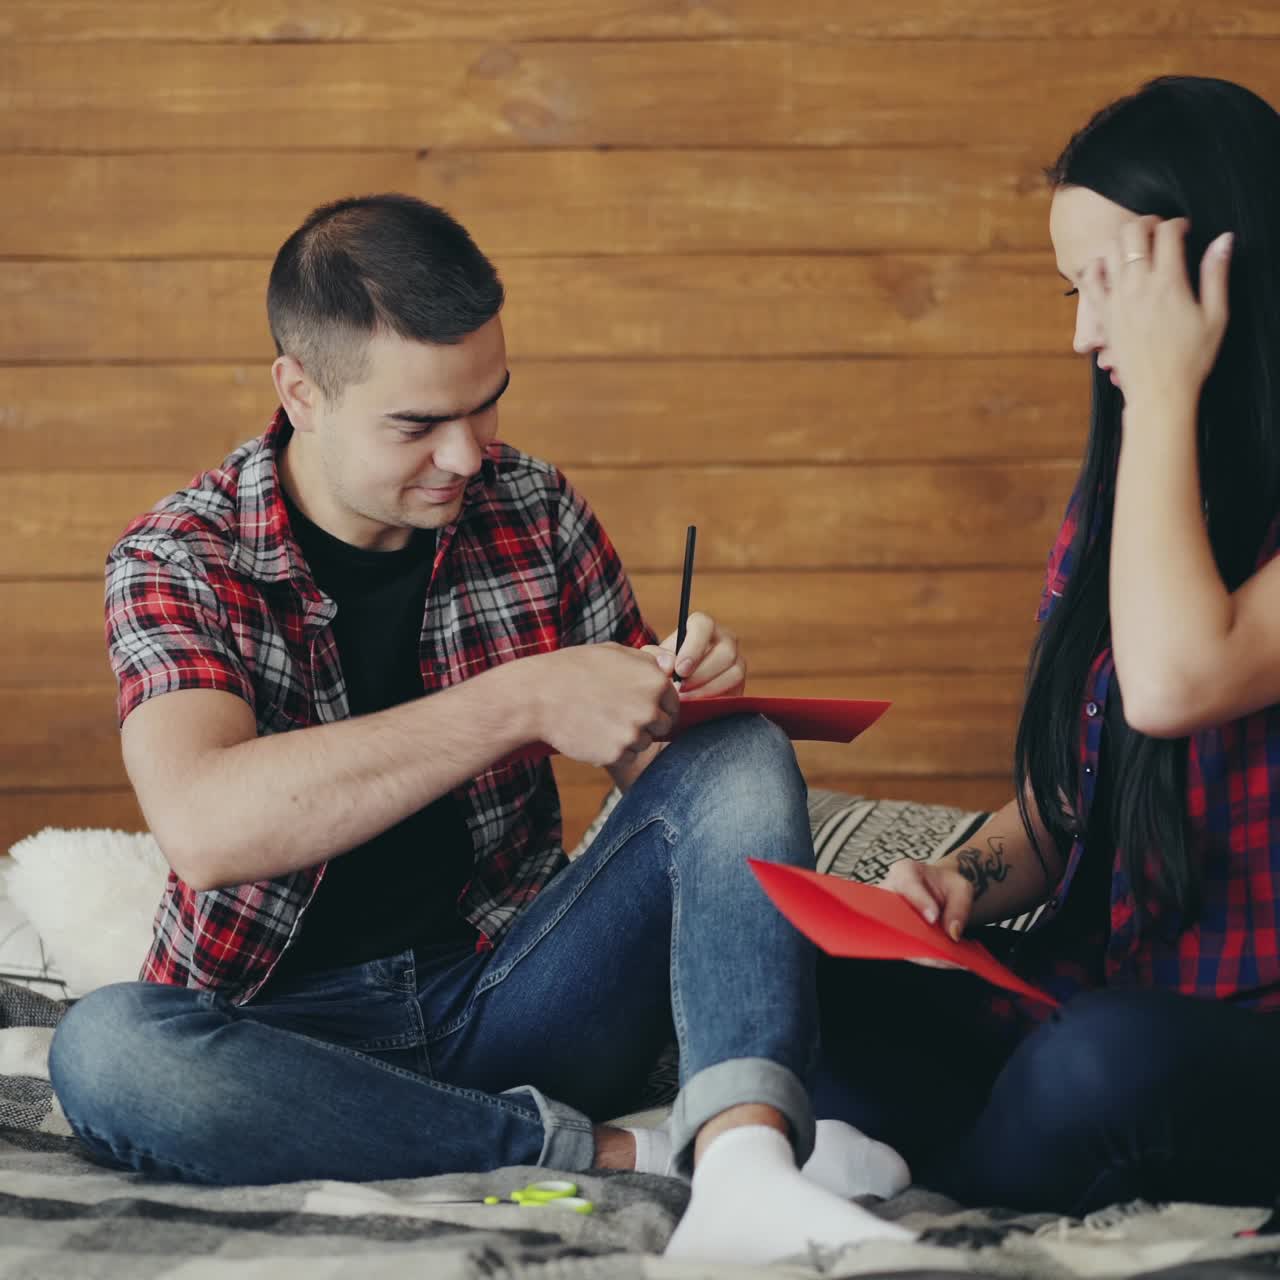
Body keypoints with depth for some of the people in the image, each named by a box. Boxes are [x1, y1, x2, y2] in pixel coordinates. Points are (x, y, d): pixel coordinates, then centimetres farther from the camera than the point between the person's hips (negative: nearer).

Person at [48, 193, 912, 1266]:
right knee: (101, 1049, -34)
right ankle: (622, 1155, -29)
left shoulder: (533, 512, 3)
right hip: (294, 1030, -3)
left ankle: (741, 1165, -40)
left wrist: (692, 692, -12)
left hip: (508, 994, 3)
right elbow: (203, 826, -28)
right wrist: (522, 702, -32)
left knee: (743, 757, -15)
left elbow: (655, 763, 14)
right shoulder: (179, 561, -8)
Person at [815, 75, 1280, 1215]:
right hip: (1090, 990, 6)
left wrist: (1164, 390, -16)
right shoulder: (1118, 490, 13)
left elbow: (1171, 681, -29)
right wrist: (967, 881, -7)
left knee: (1103, 1058, -37)